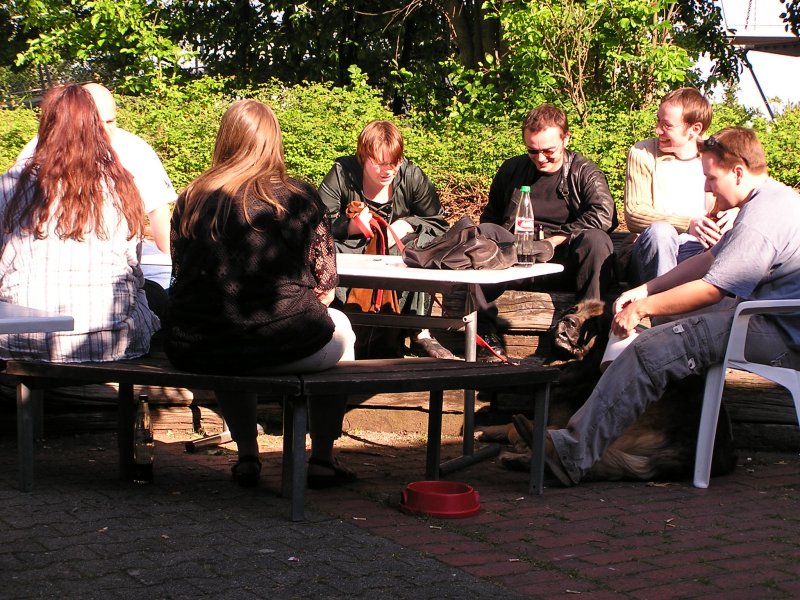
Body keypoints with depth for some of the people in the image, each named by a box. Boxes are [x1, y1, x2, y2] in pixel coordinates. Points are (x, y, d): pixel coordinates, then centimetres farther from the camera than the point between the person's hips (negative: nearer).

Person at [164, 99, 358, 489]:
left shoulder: (190, 200, 4)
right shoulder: (299, 198, -2)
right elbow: (324, 287, 3)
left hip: (195, 353, 3)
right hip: (286, 347, -3)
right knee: (340, 328, 31)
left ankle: (247, 457, 36)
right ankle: (322, 459, 31)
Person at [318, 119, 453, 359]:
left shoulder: (411, 175, -5)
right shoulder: (342, 173, -9)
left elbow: (439, 224, -4)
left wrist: (406, 226, -22)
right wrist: (351, 225, -33)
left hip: (400, 258, 1)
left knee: (423, 244, -30)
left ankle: (422, 334, -27)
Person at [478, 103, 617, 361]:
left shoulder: (583, 172, 4)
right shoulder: (511, 170, 17)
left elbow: (604, 215, -15)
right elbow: (489, 219, 26)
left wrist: (554, 241, -16)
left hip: (564, 262, -3)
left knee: (596, 240, -35)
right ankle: (486, 335, -13)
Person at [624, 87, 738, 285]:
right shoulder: (642, 153, 3)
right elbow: (634, 214, -7)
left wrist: (732, 213, -15)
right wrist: (688, 224, -21)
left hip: (701, 250, 2)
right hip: (652, 252, -2)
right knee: (659, 231, -35)